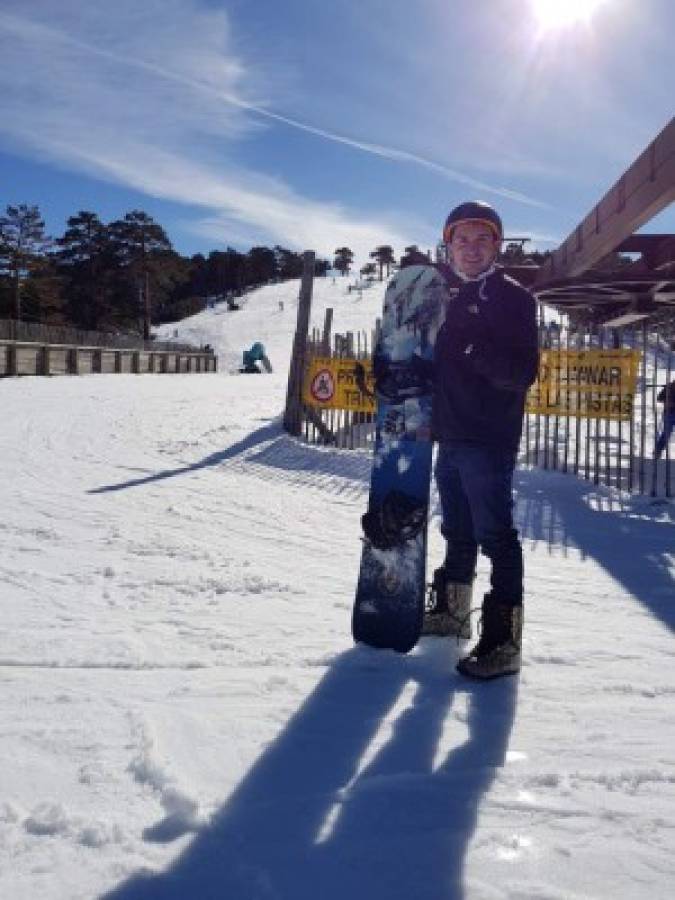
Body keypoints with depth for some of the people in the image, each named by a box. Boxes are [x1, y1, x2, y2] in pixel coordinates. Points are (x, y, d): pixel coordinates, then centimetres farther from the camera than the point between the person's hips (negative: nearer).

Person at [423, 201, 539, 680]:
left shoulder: (513, 297, -5)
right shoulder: (448, 293, 14)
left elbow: (523, 372, -15)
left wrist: (475, 348, -28)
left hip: (489, 438, -7)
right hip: (451, 434, 7)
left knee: (496, 534, -5)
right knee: (458, 530, 17)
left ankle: (503, 641, 1)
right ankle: (452, 610, 32)